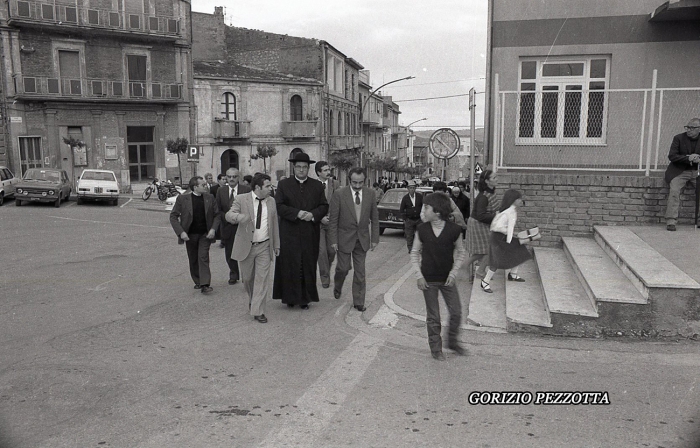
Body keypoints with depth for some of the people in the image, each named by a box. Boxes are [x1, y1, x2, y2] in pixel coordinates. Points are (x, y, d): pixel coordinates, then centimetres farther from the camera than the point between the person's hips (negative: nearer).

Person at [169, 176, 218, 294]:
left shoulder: (209, 198, -1)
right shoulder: (182, 199, -7)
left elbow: (216, 215, 5)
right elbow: (173, 216, -4)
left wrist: (213, 229, -9)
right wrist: (181, 232, -14)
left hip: (205, 234, 0)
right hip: (190, 235, 0)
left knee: (203, 257, -10)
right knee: (193, 260, 11)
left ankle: (205, 284, -11)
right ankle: (197, 282, 27)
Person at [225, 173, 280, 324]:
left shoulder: (271, 201, 6)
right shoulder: (241, 199, -5)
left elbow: (275, 224, 12)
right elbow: (228, 215, -14)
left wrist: (276, 245, 12)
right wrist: (237, 216, -38)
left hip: (264, 247, 2)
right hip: (246, 246, -1)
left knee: (262, 278, -3)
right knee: (247, 278, 12)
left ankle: (258, 311, 3)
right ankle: (253, 300, 39)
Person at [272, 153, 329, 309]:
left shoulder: (317, 186, 10)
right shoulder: (283, 185, 5)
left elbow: (324, 206, 7)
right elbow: (278, 206, -4)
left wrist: (313, 214, -13)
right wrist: (296, 213, -16)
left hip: (310, 234, 2)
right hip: (289, 234, -2)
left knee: (308, 266, 5)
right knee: (290, 266, 0)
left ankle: (305, 298, 14)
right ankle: (290, 297, 10)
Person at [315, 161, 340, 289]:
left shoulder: (335, 184, 3)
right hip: (317, 222, -2)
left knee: (332, 251, 3)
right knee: (322, 251, -3)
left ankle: (325, 271, 32)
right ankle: (325, 278, 11)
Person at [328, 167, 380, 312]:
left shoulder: (370, 193, -2)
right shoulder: (339, 194, -11)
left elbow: (374, 218, 4)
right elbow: (333, 219, -8)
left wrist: (374, 239, 1)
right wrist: (333, 240, -10)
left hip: (362, 239, 2)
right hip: (344, 238, -2)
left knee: (360, 272, 5)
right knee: (343, 268, 6)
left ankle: (358, 302, 16)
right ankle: (337, 287, 38)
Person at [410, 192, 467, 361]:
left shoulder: (454, 229, -9)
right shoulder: (422, 229, -5)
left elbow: (461, 253, 3)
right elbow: (415, 253, 3)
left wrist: (453, 273, -7)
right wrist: (419, 275, -6)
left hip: (447, 279, 0)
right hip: (428, 280, 0)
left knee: (456, 312, 5)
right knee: (433, 316, 8)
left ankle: (453, 342, 30)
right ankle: (435, 349, 23)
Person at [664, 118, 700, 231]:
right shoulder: (678, 138, 0)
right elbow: (671, 156, -8)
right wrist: (688, 158, -20)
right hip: (680, 171, -3)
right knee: (674, 191, -24)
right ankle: (671, 222, -25)